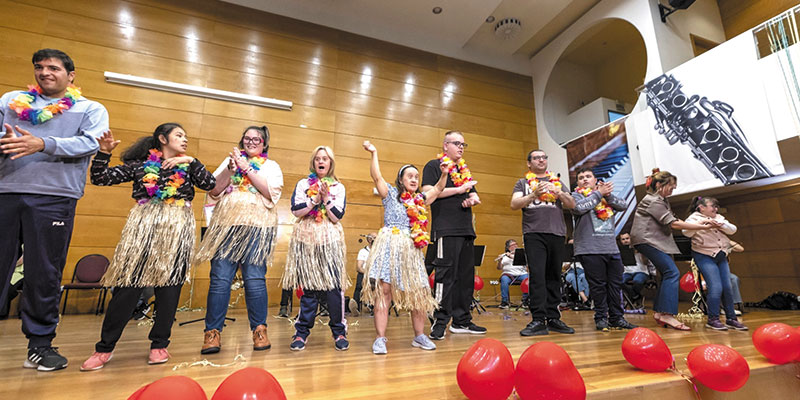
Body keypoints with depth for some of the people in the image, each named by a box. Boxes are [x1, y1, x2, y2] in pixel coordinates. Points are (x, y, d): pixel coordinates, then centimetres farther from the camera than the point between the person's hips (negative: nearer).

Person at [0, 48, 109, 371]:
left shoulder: (91, 110, 12)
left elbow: (90, 143, -5)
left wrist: (42, 144, -19)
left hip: (54, 198, -3)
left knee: (45, 275, 2)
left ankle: (40, 344, 13)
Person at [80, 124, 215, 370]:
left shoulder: (188, 165, 13)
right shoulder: (140, 164, 9)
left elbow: (210, 184, -1)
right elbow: (100, 179, 7)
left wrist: (190, 161, -8)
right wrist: (103, 152, -5)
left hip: (177, 231, 1)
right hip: (144, 229, -1)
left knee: (169, 286, 2)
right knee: (128, 285, -2)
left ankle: (159, 345, 13)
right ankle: (105, 347, 12)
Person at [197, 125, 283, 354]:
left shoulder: (271, 166, 14)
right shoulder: (230, 160, 19)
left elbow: (271, 192, -5)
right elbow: (214, 191, 8)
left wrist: (246, 169, -8)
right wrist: (230, 169, -6)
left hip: (257, 226, -2)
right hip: (227, 224, 2)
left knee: (254, 278, -5)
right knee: (220, 278, -2)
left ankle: (259, 330, 4)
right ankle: (212, 332, 6)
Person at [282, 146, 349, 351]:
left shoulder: (338, 187, 10)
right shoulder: (302, 184, 11)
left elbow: (336, 217, -1)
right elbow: (296, 211, -3)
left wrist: (326, 198, -11)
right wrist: (315, 199, -10)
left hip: (330, 240, 0)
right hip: (306, 238, 0)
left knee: (333, 285, -6)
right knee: (309, 286, 1)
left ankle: (339, 332, 6)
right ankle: (302, 332, 13)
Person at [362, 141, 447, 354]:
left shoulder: (421, 200, 18)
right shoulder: (391, 194, 6)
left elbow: (438, 189, 26)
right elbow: (377, 177, -4)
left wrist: (444, 174, 13)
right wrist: (374, 153, -7)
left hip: (412, 250, 5)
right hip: (389, 247, -4)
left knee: (419, 293, 6)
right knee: (383, 290, -7)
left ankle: (419, 336, 20)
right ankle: (380, 338, 1)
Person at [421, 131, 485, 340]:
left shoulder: (464, 170, 25)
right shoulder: (433, 166, 2)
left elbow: (474, 194, 27)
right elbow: (428, 192, -13)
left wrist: (473, 199, 1)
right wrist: (459, 190, -12)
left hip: (466, 230, 8)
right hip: (446, 230, -8)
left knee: (466, 275, 8)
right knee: (446, 274, -9)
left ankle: (461, 320, 18)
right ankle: (440, 322, -1)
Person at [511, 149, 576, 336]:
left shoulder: (557, 182, 22)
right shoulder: (523, 183, 14)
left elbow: (572, 204, 11)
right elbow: (514, 205, -1)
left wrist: (559, 193, -8)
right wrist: (534, 195, -16)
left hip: (557, 233, 3)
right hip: (534, 233, -3)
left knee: (554, 276, 4)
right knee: (537, 275, -10)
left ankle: (553, 318, 12)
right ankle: (538, 321, -9)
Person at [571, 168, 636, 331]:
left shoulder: (607, 195, 19)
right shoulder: (576, 195, 4)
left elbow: (623, 205, 6)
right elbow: (579, 208, -17)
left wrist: (608, 195, -9)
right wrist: (598, 193, -6)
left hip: (612, 248, 5)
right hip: (590, 249, -5)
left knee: (616, 283, 9)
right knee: (598, 285, -1)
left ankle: (617, 317, 19)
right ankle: (601, 318, 11)